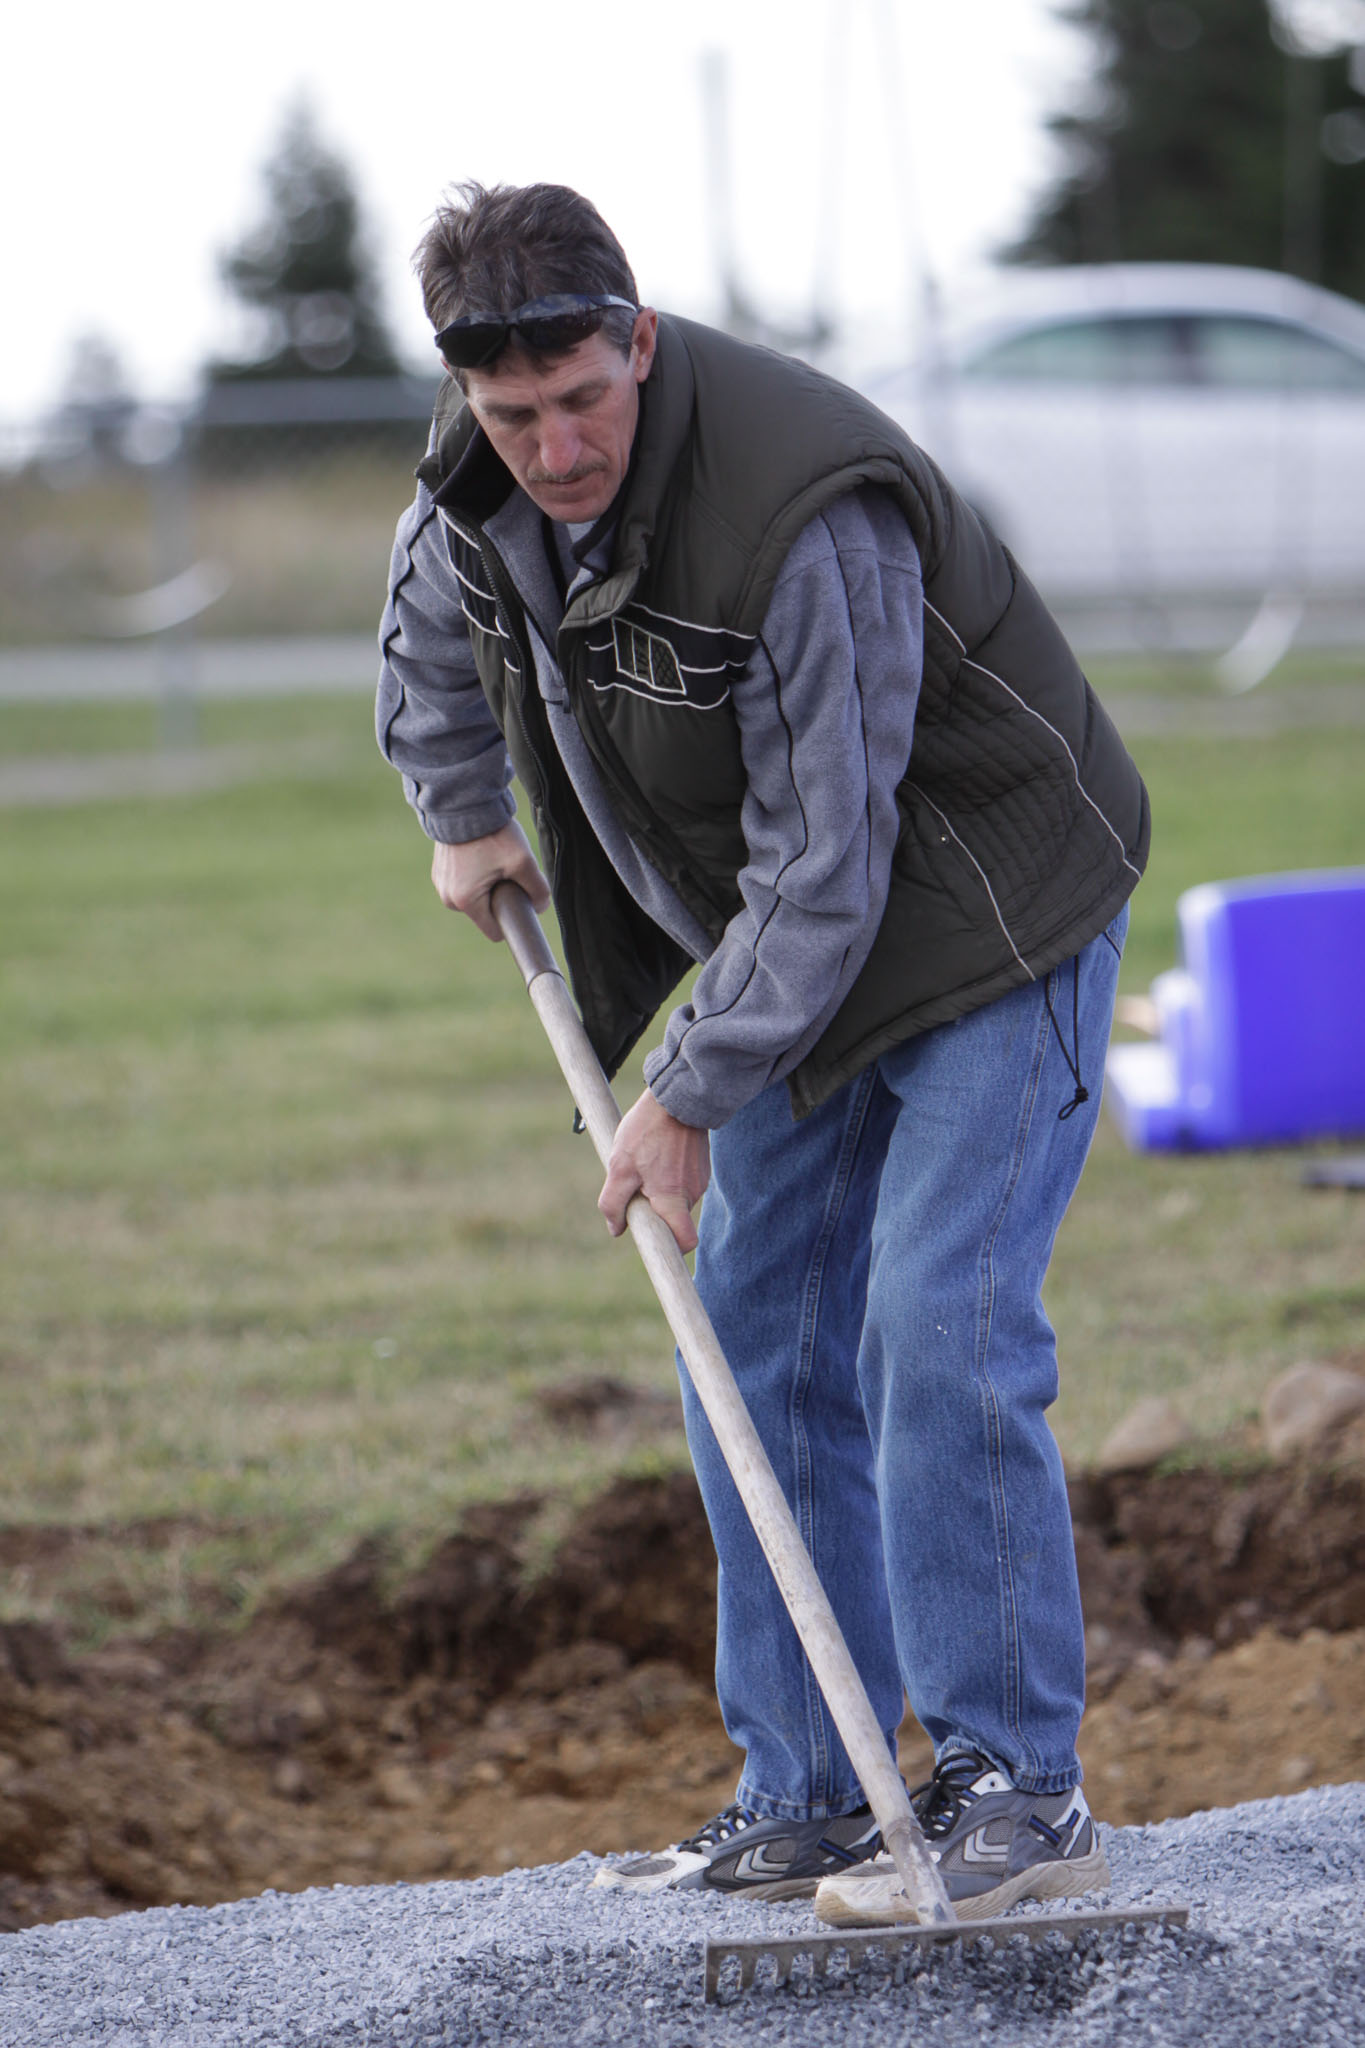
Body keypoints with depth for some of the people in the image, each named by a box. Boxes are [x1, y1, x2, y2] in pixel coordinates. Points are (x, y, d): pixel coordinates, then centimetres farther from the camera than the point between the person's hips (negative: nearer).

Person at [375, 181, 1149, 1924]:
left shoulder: (803, 516, -33)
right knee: (759, 1341, 6)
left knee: (937, 1339, -18)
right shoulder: (477, 487, -8)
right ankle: (805, 1799, 12)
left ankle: (1018, 1788, -11)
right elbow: (430, 626, 20)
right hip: (797, 944, 8)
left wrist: (691, 1091, -22)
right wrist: (462, 813, 12)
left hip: (993, 916, -8)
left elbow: (826, 857, -28)